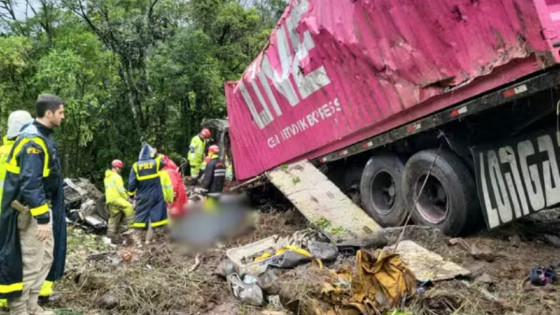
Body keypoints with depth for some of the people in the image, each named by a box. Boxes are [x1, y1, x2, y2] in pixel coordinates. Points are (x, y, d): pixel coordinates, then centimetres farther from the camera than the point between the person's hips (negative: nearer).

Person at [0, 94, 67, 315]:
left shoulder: (42, 137, 10)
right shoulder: (33, 140, -21)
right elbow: (30, 184, -27)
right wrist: (42, 218, -26)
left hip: (43, 207, 10)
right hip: (31, 211, -10)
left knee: (46, 258, 16)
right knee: (30, 263, -1)